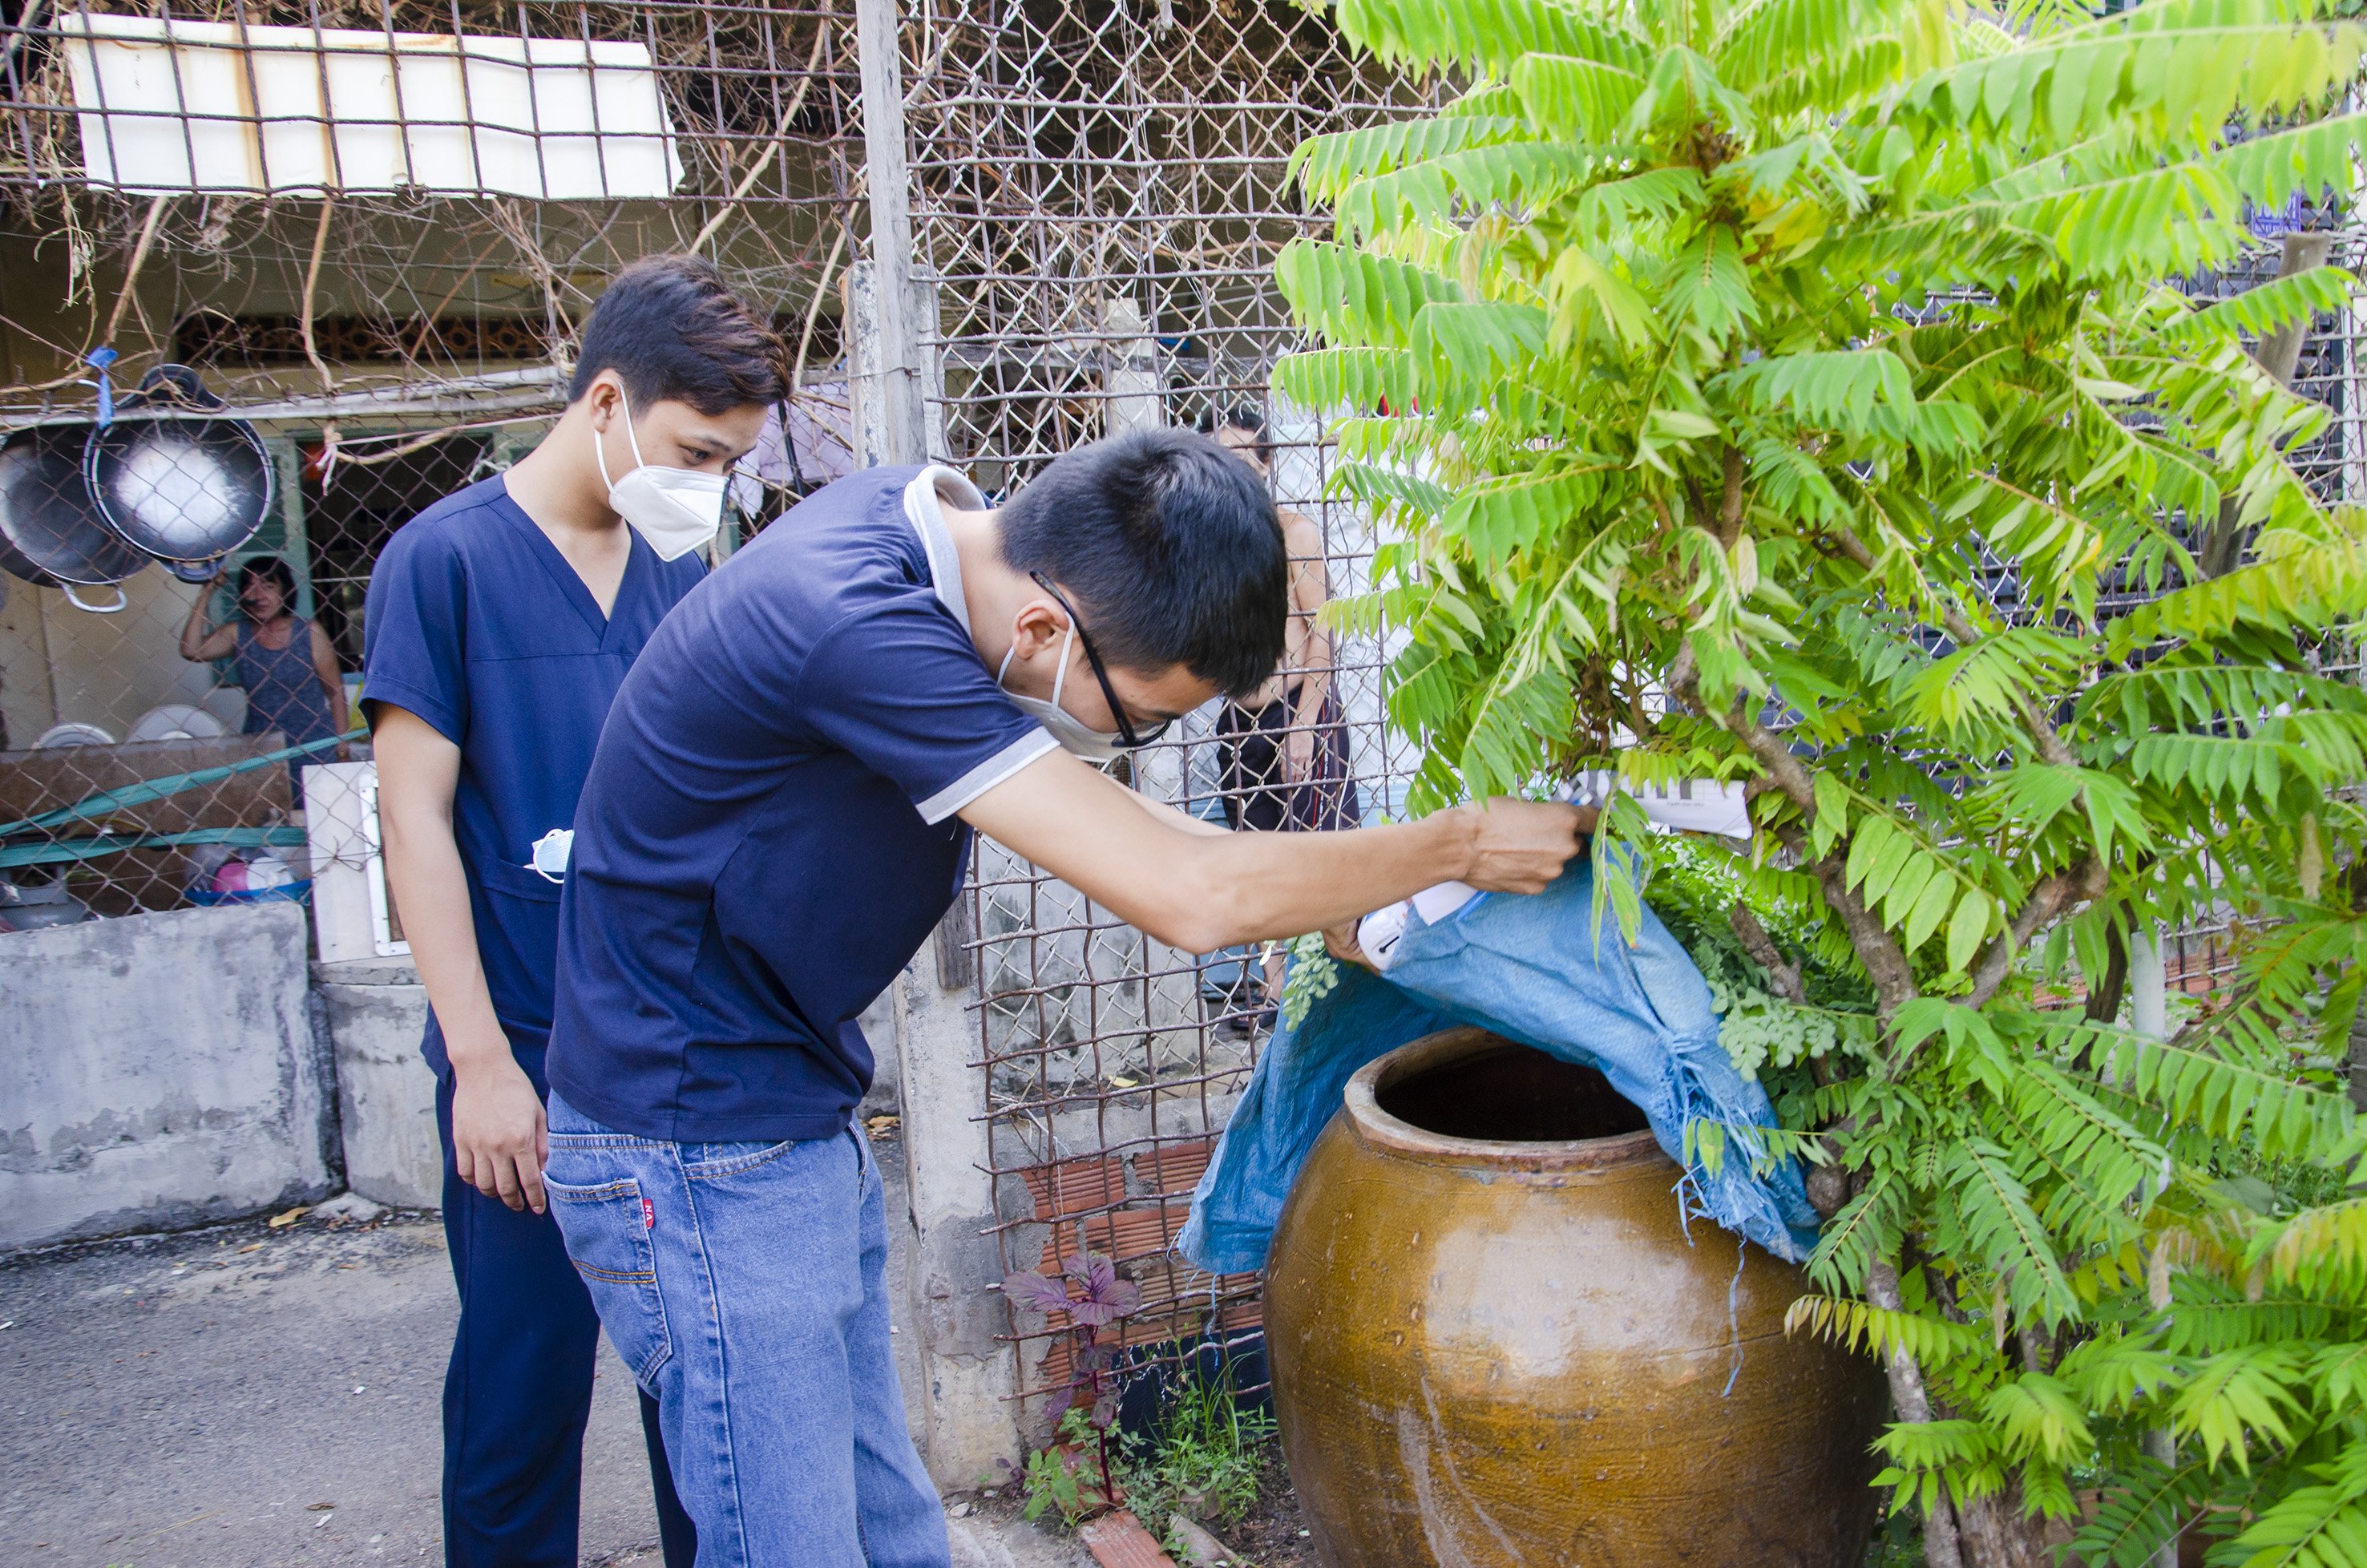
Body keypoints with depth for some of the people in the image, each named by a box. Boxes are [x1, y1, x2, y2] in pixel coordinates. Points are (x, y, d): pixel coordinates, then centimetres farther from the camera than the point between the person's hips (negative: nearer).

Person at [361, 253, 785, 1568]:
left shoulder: (683, 572, 7)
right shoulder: (445, 559, -7)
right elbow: (417, 820, -9)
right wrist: (482, 1063, -12)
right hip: (531, 1062, -4)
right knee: (525, 1383, 8)